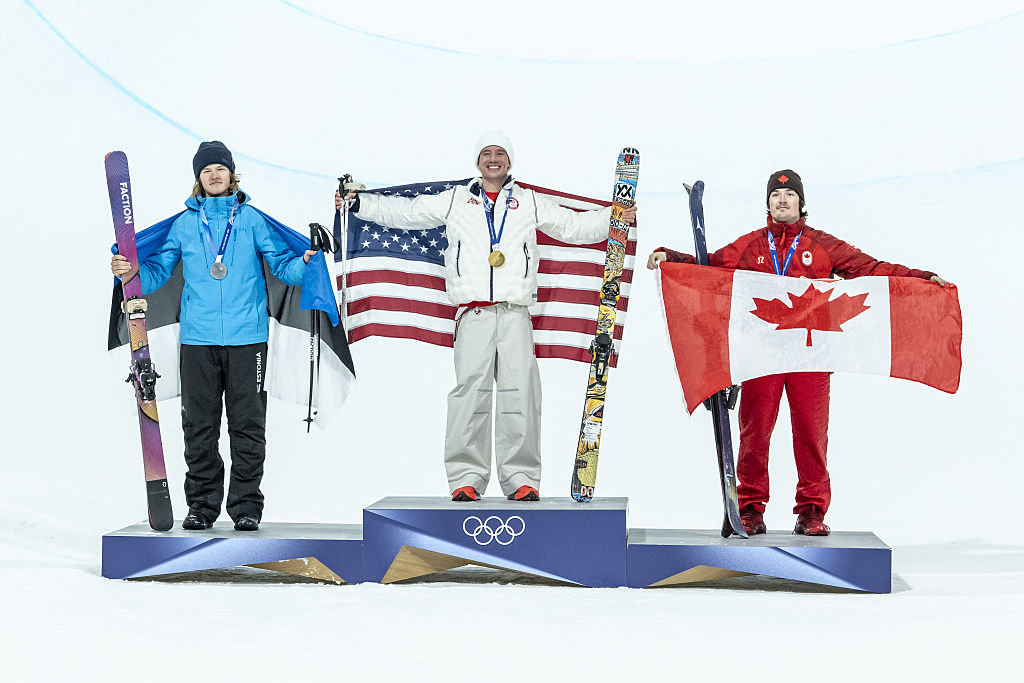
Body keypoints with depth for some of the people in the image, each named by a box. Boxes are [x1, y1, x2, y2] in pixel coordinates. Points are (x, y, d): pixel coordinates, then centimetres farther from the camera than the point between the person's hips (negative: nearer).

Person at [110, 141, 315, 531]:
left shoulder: (252, 218, 7)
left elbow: (281, 264, 4)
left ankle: (246, 505, 6)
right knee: (199, 425, 4)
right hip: (198, 339, 2)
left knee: (248, 423, -1)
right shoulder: (184, 223, 12)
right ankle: (202, 504, 13)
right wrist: (131, 272, -7)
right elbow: (159, 271, 13)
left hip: (247, 337, -2)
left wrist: (306, 261, -16)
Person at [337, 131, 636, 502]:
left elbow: (574, 226, 21)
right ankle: (466, 476, -4)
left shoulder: (530, 203, 19)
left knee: (519, 392, -7)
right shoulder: (455, 200, 19)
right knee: (470, 390, -9)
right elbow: (405, 212, 23)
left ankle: (521, 478, -3)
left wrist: (614, 217, 10)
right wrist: (359, 203, 18)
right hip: (473, 314, 0)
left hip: (514, 314, 0)